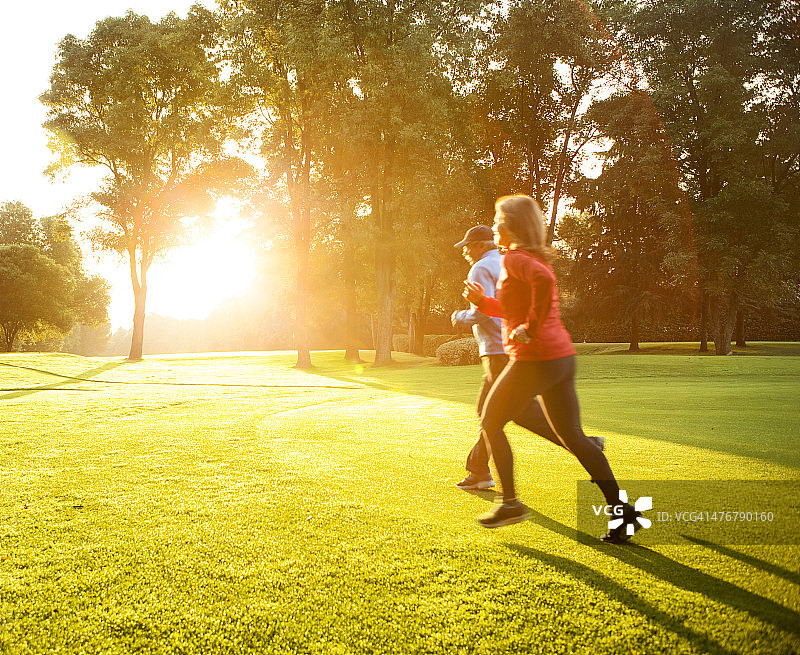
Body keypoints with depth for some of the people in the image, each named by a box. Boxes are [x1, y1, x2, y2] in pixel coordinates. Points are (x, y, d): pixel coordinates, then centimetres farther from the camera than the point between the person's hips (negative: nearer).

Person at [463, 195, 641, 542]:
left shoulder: (514, 258, -9)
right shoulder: (536, 259, 20)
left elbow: (543, 281, -32)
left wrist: (531, 328, -23)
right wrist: (482, 301, 16)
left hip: (534, 359, -9)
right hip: (562, 357, 9)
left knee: (490, 424, 10)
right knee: (573, 437, 12)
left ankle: (510, 503, 15)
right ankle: (621, 509, 9)